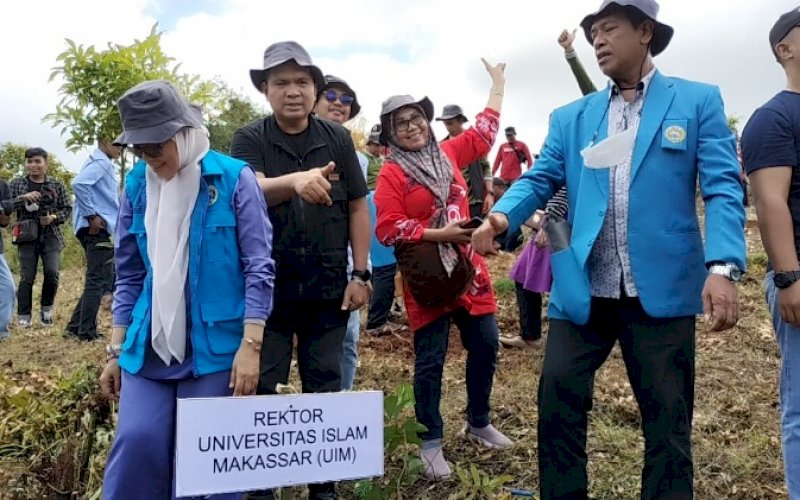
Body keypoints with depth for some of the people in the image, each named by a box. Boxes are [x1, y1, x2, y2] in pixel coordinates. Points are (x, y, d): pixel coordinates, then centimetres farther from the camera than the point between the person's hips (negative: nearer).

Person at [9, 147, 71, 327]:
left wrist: (54, 217, -11)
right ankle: (23, 317, 11)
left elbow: (67, 209, 8)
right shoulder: (17, 184, 7)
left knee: (52, 273, -13)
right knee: (27, 278, -1)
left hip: (51, 236, 0)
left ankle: (46, 309, 11)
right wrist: (21, 198, -16)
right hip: (27, 236, 0)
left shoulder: (57, 185, 7)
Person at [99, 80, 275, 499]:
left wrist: (251, 344, -13)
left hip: (215, 344, -3)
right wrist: (116, 349, 11)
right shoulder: (136, 184, 5)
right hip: (149, 346, 4)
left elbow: (258, 267, -8)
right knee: (137, 442, -2)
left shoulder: (233, 178, -8)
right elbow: (129, 274, 12)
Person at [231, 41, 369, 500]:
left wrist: (361, 275, -2)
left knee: (325, 388, 11)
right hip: (268, 287, -1)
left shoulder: (338, 139, 2)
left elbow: (358, 207, 4)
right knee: (260, 388, 8)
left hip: (328, 288, 1)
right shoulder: (250, 140, -2)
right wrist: (295, 180, -43)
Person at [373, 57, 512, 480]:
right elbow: (388, 229, -15)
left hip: (468, 270, 6)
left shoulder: (448, 153, 9)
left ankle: (479, 422, 32)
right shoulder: (391, 174, -7)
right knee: (430, 360, 0)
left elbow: (483, 131, 24)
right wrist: (438, 234, -20)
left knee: (485, 346, 12)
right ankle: (431, 441, 16)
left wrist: (498, 83, 30)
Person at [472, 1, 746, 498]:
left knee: (668, 416, 9)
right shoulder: (571, 117, 12)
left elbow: (723, 187, -4)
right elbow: (540, 179, 6)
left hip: (662, 287, -2)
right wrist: (502, 215, -17)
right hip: (583, 288, 3)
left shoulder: (699, 101, 4)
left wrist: (723, 266, -18)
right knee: (558, 398, 5)